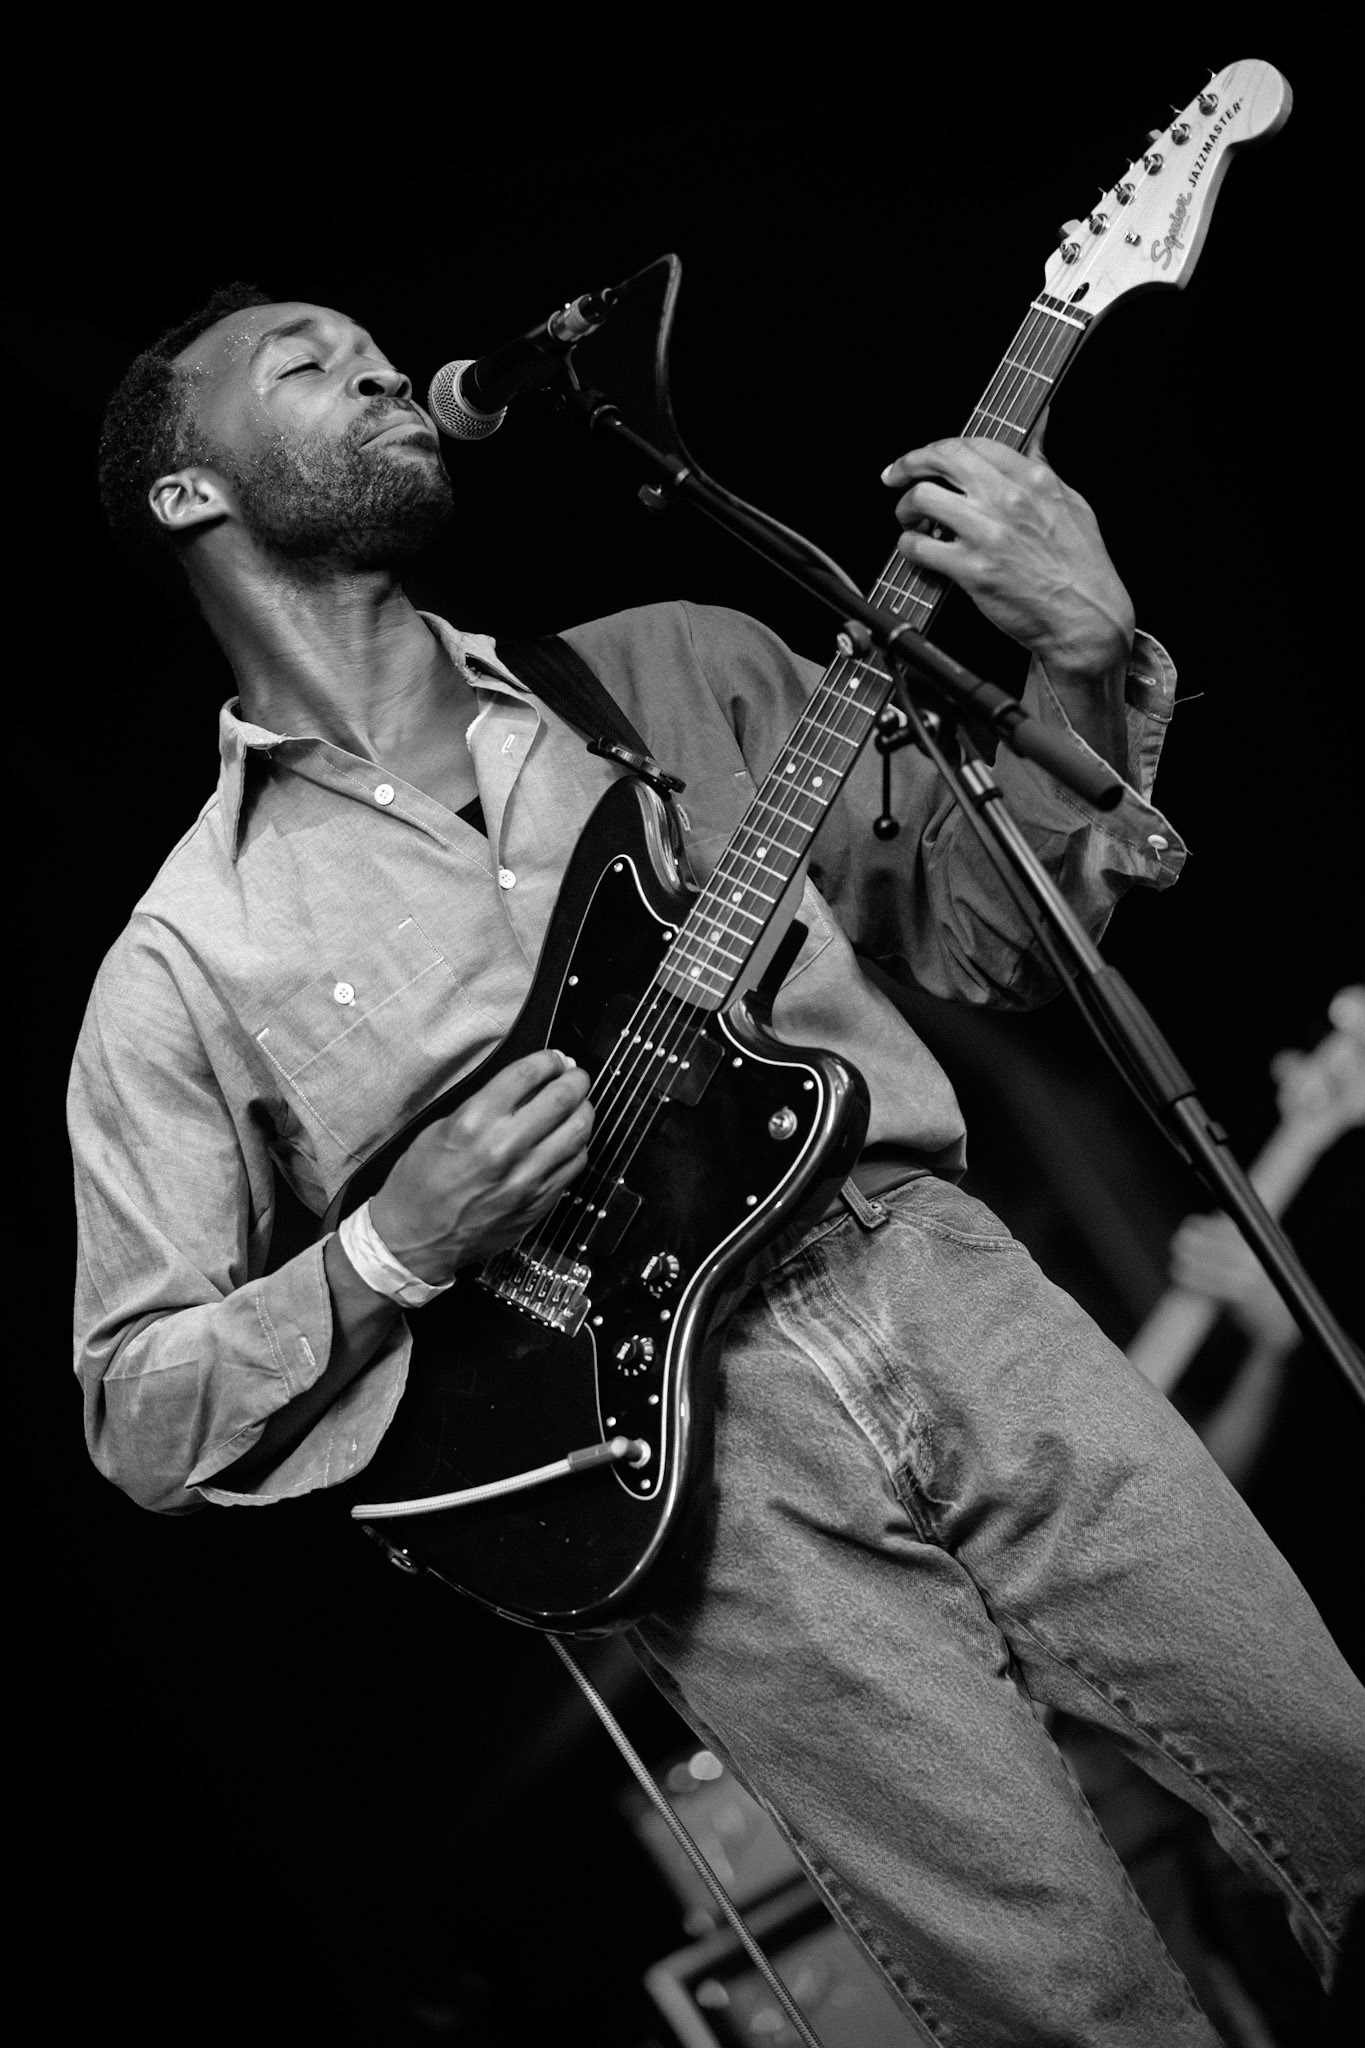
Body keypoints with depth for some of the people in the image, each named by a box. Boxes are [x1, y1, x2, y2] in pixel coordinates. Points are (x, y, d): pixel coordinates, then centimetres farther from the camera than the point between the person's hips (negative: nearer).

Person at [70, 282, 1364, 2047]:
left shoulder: (674, 673, 12)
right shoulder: (187, 957, 1)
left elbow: (984, 932, 15)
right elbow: (139, 1416, 4)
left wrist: (1080, 670, -3)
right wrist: (391, 1252, -13)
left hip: (952, 1291, 4)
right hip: (691, 1454, -3)